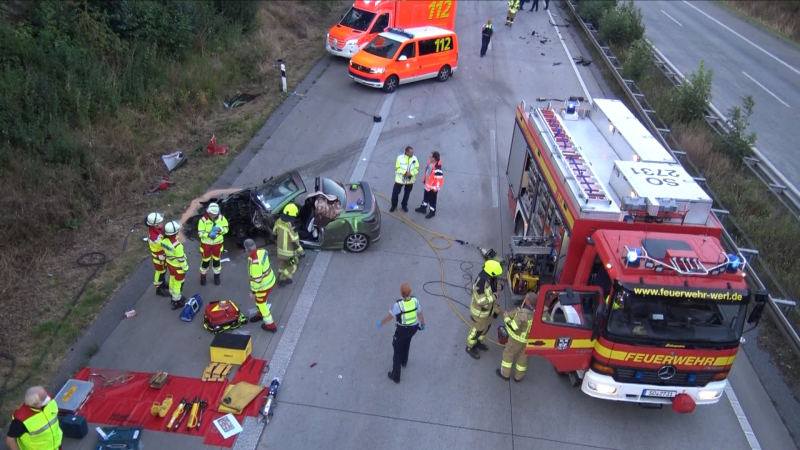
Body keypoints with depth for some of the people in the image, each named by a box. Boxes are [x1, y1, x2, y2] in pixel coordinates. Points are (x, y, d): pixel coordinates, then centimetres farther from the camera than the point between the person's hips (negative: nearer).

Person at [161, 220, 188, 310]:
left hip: (169, 263, 7)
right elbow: (181, 259, -26)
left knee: (172, 279, 27)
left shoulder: (164, 240, -16)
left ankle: (173, 296, 48)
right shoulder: (177, 245, -37)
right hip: (178, 266, -7)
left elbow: (166, 251, 2)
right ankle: (177, 301, 30)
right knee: (178, 283, 13)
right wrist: (186, 268, -13)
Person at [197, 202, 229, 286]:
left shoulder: (221, 218, -14)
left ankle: (217, 276, 38)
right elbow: (200, 233, -17)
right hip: (206, 243, -2)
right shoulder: (203, 220, -21)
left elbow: (226, 228, -5)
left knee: (217, 260, 17)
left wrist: (220, 229, -26)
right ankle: (203, 276, 34)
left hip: (218, 243, 2)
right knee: (206, 261, 11)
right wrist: (208, 234, -36)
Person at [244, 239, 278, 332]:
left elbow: (256, 280, -29)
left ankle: (270, 325, 27)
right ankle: (261, 314, 56)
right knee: (259, 299, 31)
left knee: (261, 303, 14)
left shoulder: (254, 263, -36)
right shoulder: (262, 251, -12)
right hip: (270, 279, 8)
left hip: (264, 285, -8)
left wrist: (253, 291, -14)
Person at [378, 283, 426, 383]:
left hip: (402, 330, -5)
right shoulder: (415, 300, -19)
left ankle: (396, 376, 23)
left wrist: (381, 323, 1)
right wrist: (423, 324, 15)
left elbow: (389, 317, -18)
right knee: (406, 342, 35)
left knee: (397, 351, 13)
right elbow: (420, 313, -4)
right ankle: (404, 361, 58)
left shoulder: (398, 304, -31)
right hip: (413, 328, 5)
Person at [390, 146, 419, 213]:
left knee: (407, 193, 18)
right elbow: (397, 168, -13)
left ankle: (404, 205, 40)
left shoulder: (414, 158, -10)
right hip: (400, 179, -2)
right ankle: (394, 206, 27)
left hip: (410, 180, 2)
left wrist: (411, 173, -24)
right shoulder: (400, 157, -16)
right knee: (395, 193, 6)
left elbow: (417, 169, -6)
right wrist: (404, 172, -28)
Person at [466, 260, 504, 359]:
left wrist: (495, 307, 4)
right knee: (477, 330, 14)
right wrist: (494, 297, -25)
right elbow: (480, 301, -34)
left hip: (489, 308, 8)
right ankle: (470, 347, 39)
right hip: (480, 311, -8)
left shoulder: (491, 278, -12)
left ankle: (478, 342, 52)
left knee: (486, 327, 27)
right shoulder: (480, 283, -38)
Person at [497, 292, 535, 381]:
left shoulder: (522, 314, -35)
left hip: (518, 338, -5)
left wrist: (506, 318, -14)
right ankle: (518, 376, 38)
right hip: (530, 339, 5)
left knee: (508, 353, 18)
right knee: (523, 357, 23)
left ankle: (505, 373, 31)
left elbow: (513, 326, -30)